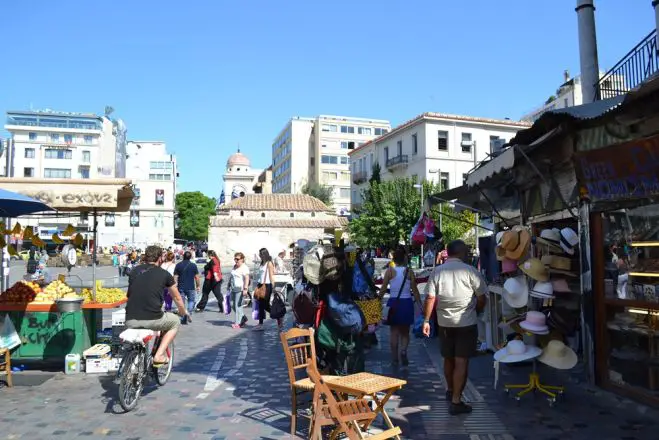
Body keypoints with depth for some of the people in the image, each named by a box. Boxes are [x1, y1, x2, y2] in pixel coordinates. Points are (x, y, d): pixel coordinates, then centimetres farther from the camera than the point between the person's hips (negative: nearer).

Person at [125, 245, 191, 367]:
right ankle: (159, 355, 12)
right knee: (175, 321, 25)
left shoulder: (134, 271, 14)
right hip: (152, 319, -4)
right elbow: (177, 298, 20)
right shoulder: (164, 274, 7)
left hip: (130, 321, 4)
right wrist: (184, 313, 40)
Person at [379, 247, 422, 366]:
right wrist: (420, 304, 4)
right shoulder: (409, 271, -4)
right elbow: (415, 290, -3)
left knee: (394, 331, 11)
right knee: (405, 331, 15)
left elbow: (383, 289, -5)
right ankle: (403, 350, -10)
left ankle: (394, 358, 13)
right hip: (406, 303, 0)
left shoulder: (390, 271, -4)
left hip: (393, 303, 0)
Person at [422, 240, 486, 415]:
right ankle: (456, 401, 1)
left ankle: (450, 391, 38)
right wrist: (476, 312, 13)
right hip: (466, 323, -4)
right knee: (461, 362, 0)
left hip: (444, 323, 4)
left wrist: (426, 320, 2)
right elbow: (481, 298, -5)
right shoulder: (470, 271, -9)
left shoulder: (437, 271, -2)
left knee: (448, 359, 19)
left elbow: (430, 298, -5)